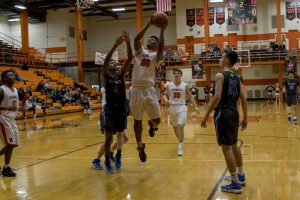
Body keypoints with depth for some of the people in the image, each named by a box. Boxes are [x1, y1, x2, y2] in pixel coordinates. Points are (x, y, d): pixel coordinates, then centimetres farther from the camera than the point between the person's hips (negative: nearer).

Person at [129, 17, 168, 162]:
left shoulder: (157, 55, 5)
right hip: (135, 90, 2)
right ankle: (140, 147, 25)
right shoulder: (140, 51, 12)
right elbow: (136, 39, -5)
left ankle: (152, 125, 36)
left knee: (156, 120, -3)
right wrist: (148, 25, -6)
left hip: (149, 90, -2)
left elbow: (161, 48, -17)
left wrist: (162, 31, -17)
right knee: (137, 120, 9)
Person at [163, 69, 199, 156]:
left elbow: (190, 97, 2)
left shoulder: (185, 85, -1)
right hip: (172, 107, 3)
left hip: (182, 108, -3)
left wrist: (195, 107, -8)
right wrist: (166, 100, -15)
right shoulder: (169, 85, 2)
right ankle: (180, 141, 40)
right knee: (175, 127, 14)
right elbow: (165, 95, 9)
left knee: (181, 126, -16)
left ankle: (180, 147, -14)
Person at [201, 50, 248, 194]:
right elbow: (243, 100, 12)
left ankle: (235, 184, 1)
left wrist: (206, 115, -17)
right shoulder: (236, 78, 12)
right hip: (234, 113, 8)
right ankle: (241, 176, 32)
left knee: (226, 148, -3)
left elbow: (217, 97, -21)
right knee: (234, 145, 21)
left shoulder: (220, 75, -10)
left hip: (223, 113, -8)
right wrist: (245, 118, 20)